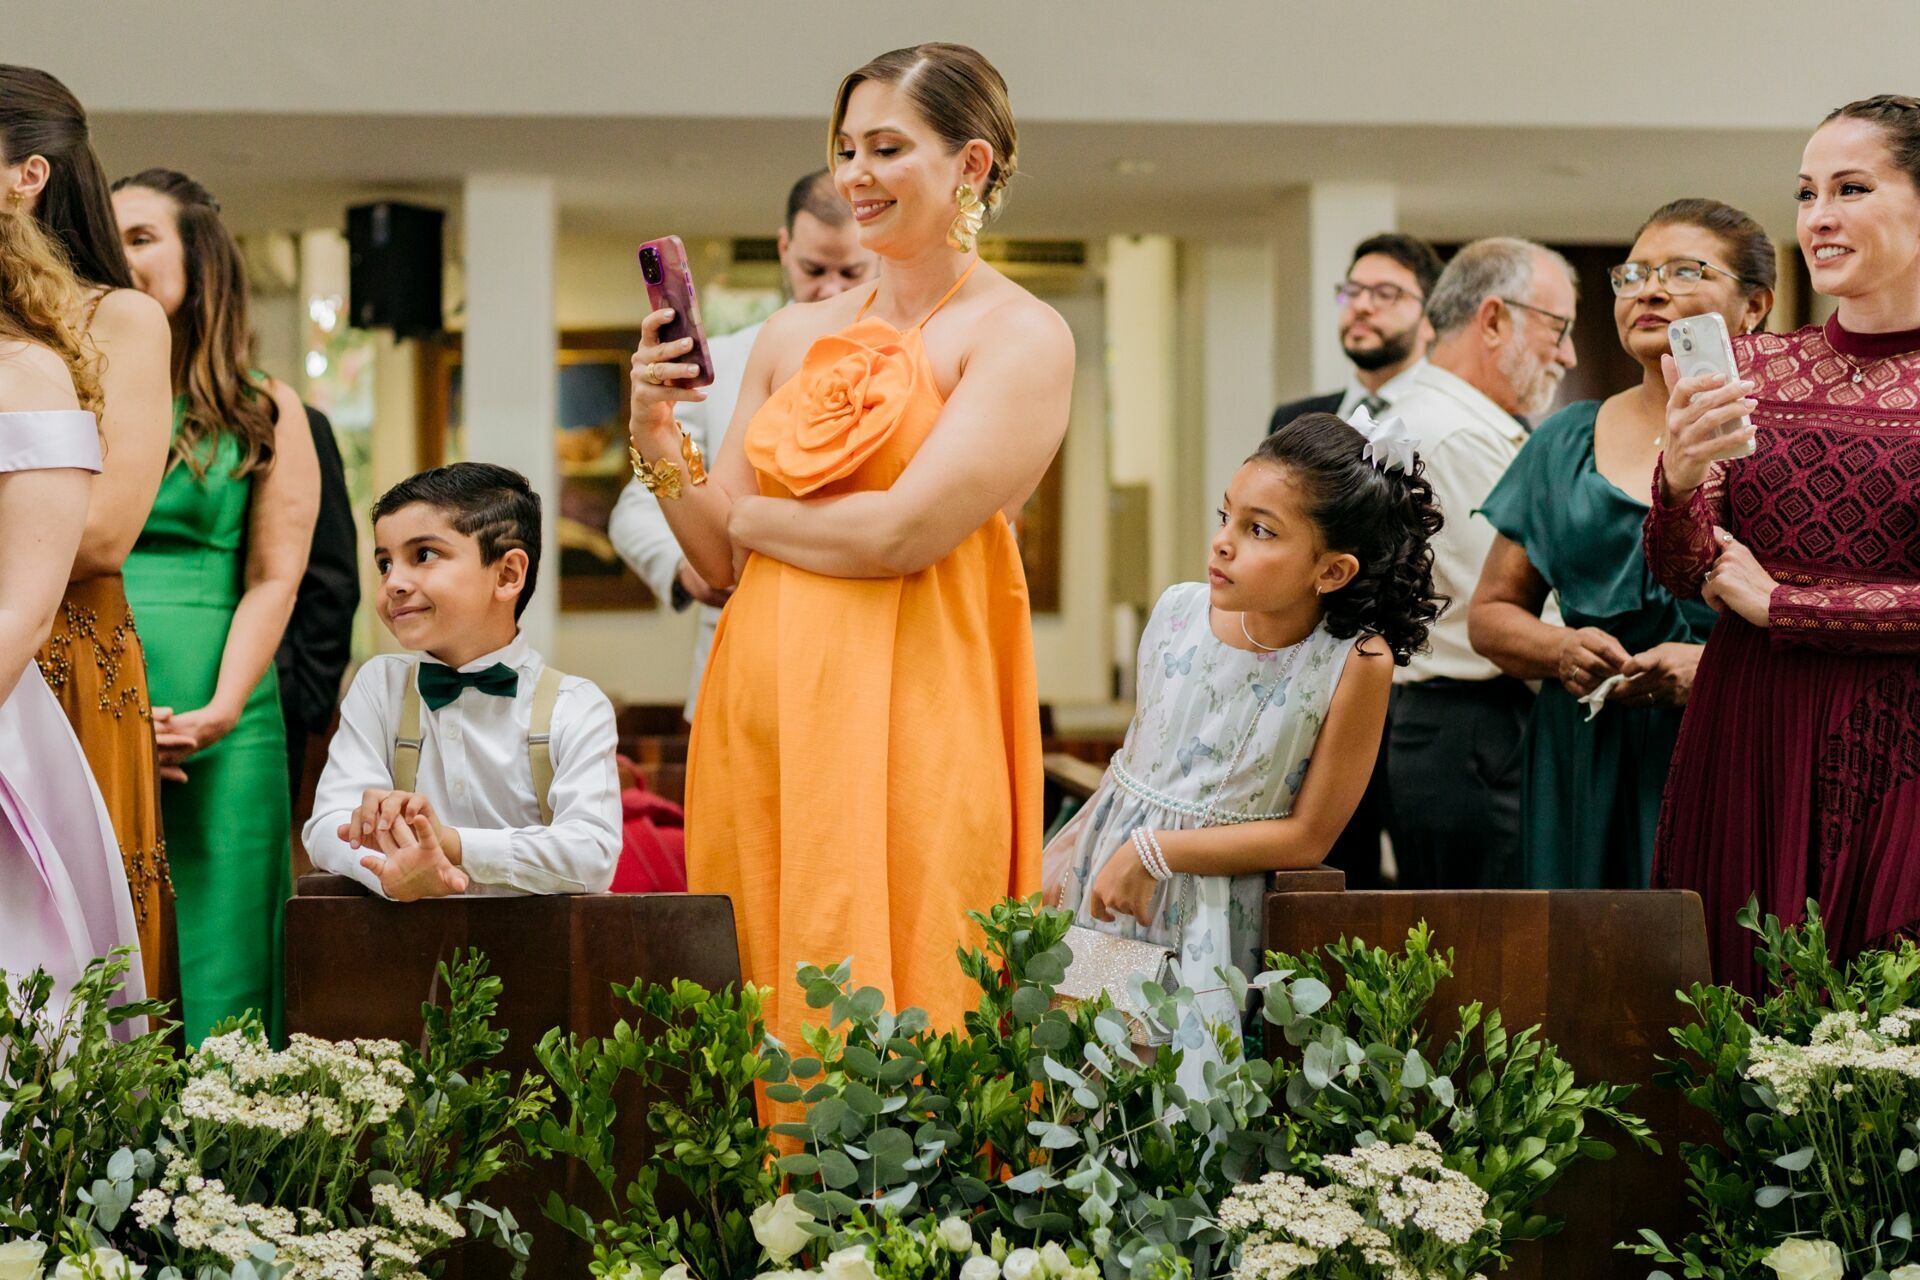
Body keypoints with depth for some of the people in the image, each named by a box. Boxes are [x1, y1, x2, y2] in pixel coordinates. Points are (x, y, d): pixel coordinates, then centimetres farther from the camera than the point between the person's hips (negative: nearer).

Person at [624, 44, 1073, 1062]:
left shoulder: (1021, 337, -4)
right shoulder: (794, 337, 14)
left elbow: (902, 532, -15)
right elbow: (720, 561, 14)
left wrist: (747, 512, 0)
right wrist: (657, 436, -1)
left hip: (901, 723, -6)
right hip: (758, 711, 6)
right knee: (759, 1037, 7)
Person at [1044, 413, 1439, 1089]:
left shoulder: (1358, 663, -18)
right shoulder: (1180, 610, -5)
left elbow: (1308, 836, -13)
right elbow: (1135, 755, 9)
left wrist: (1153, 853, -17)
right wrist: (1065, 859, 9)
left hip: (1208, 915, -4)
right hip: (1106, 865, 4)